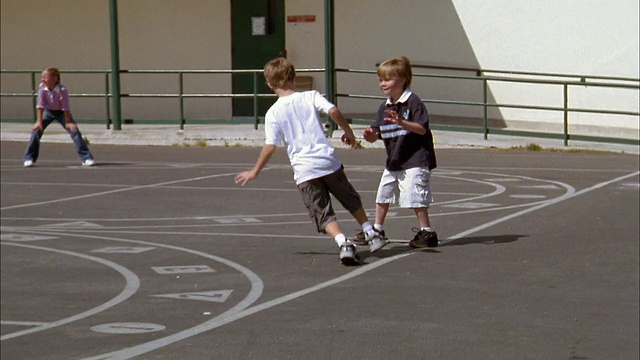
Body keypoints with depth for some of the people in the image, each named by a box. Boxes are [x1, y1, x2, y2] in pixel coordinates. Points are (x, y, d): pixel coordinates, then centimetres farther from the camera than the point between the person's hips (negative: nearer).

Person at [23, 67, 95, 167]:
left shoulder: (62, 90, -30)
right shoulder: (42, 88, -22)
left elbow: (65, 107, -26)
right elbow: (40, 105, -18)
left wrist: (68, 122, -25)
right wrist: (39, 121, -20)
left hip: (61, 112, -2)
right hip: (48, 111, 2)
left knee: (74, 130, -15)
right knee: (36, 130, -14)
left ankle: (86, 158, -9)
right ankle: (29, 158, -3)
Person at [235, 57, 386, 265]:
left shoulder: (273, 113, 1)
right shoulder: (311, 96, 3)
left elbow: (270, 146, -3)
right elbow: (333, 111, -12)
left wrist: (254, 172, 7)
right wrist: (348, 132, 3)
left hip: (304, 171, -2)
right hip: (329, 161, 2)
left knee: (323, 215, 1)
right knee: (352, 201, 24)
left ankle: (343, 243, -21)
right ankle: (371, 234, 27)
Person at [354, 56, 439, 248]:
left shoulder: (413, 102, -14)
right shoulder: (384, 108, 9)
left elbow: (422, 129, -22)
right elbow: (376, 134, 9)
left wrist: (402, 123, -35)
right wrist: (370, 135, -14)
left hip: (415, 160, -8)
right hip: (393, 160, 8)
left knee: (415, 196, -10)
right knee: (383, 195, 16)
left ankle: (427, 232, -1)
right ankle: (377, 230, 31)